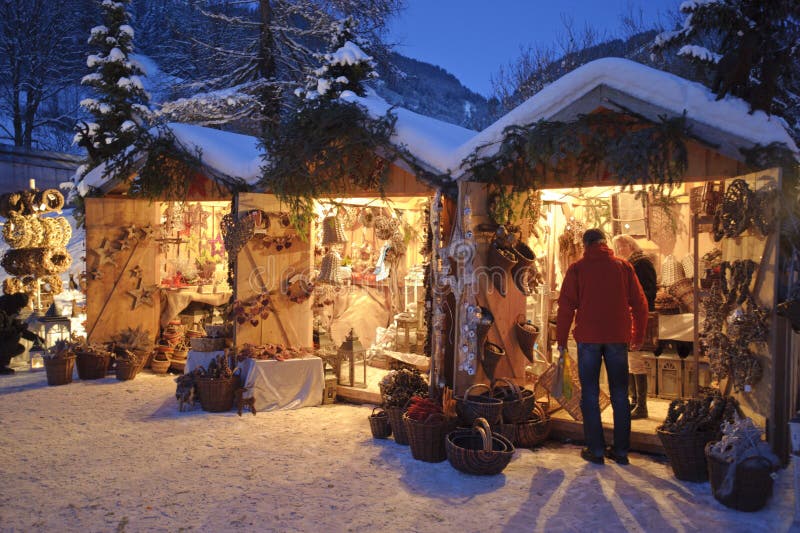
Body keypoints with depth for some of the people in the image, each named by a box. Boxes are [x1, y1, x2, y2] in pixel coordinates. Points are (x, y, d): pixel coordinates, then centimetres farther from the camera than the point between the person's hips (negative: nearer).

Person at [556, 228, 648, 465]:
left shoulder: (577, 268, 0)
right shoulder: (623, 265, 5)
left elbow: (566, 306, -4)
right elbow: (639, 303, 6)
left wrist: (561, 339, 3)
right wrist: (638, 336, 16)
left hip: (588, 338, -2)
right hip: (618, 338, 2)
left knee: (590, 394, 6)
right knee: (620, 394, 10)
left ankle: (596, 450, 8)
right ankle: (621, 450, 15)